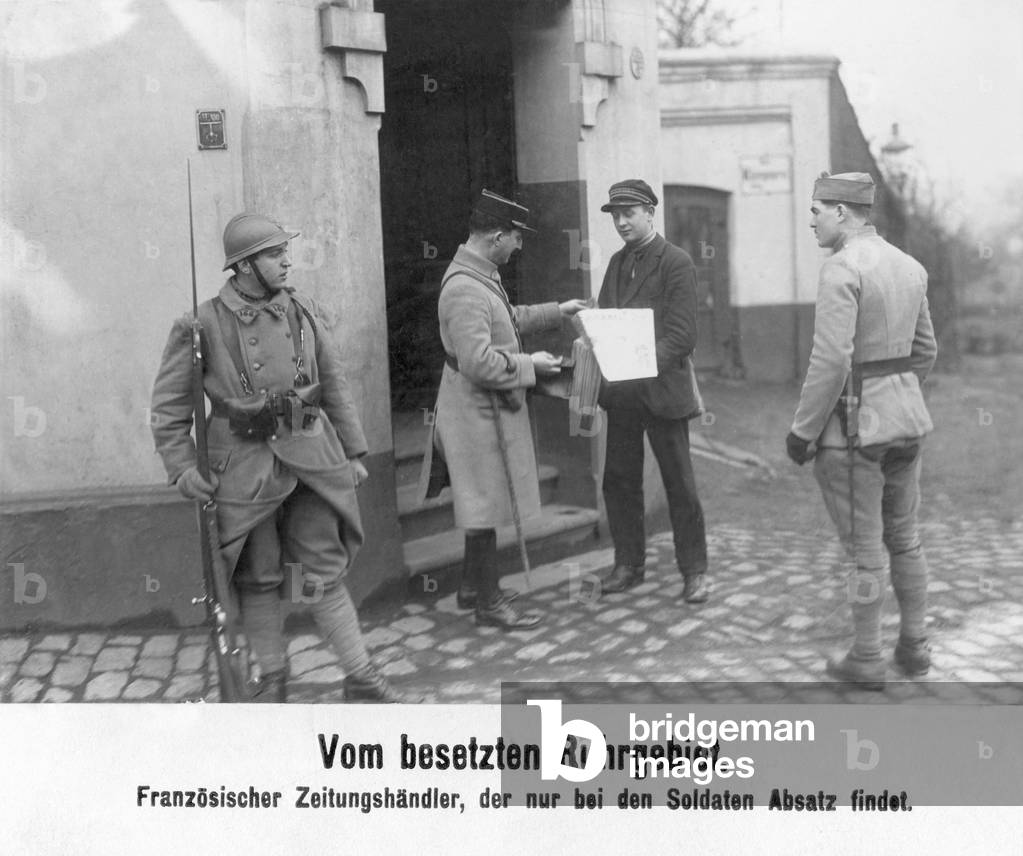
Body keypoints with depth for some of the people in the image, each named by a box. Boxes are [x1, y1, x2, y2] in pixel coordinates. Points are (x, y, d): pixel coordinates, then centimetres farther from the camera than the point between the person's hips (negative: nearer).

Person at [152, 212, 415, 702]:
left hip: (310, 456, 2)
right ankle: (273, 677, 28)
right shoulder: (202, 325, -6)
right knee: (257, 578, 10)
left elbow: (335, 387, 11)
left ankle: (360, 679, 16)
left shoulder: (305, 314, 4)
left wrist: (354, 454, 10)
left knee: (326, 571, 6)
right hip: (244, 466, -2)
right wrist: (181, 468, -8)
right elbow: (169, 404, 0)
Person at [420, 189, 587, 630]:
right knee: (485, 505, 0)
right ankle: (488, 603, 13)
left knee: (486, 504, 20)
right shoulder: (464, 289, -25)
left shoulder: (482, 275, 9)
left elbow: (507, 318, 26)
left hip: (488, 409, 11)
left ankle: (474, 586, 33)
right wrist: (529, 365, -18)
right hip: (477, 412, -11)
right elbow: (478, 362, -29)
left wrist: (556, 312, 22)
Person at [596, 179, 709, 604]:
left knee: (679, 485, 2)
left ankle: (694, 571, 14)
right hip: (621, 391, 6)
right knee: (618, 481, 10)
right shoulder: (617, 262, 14)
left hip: (662, 388, -6)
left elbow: (682, 334, -13)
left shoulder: (676, 262, -7)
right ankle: (628, 564, 23)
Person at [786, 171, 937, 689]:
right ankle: (914, 647, 29)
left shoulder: (841, 269, -17)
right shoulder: (910, 267, 9)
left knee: (865, 550, 3)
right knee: (904, 538, 19)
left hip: (853, 427, -8)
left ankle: (866, 661, 15)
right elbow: (924, 351, 16)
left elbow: (831, 362, -23)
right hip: (908, 420, 8)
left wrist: (802, 431, -14)